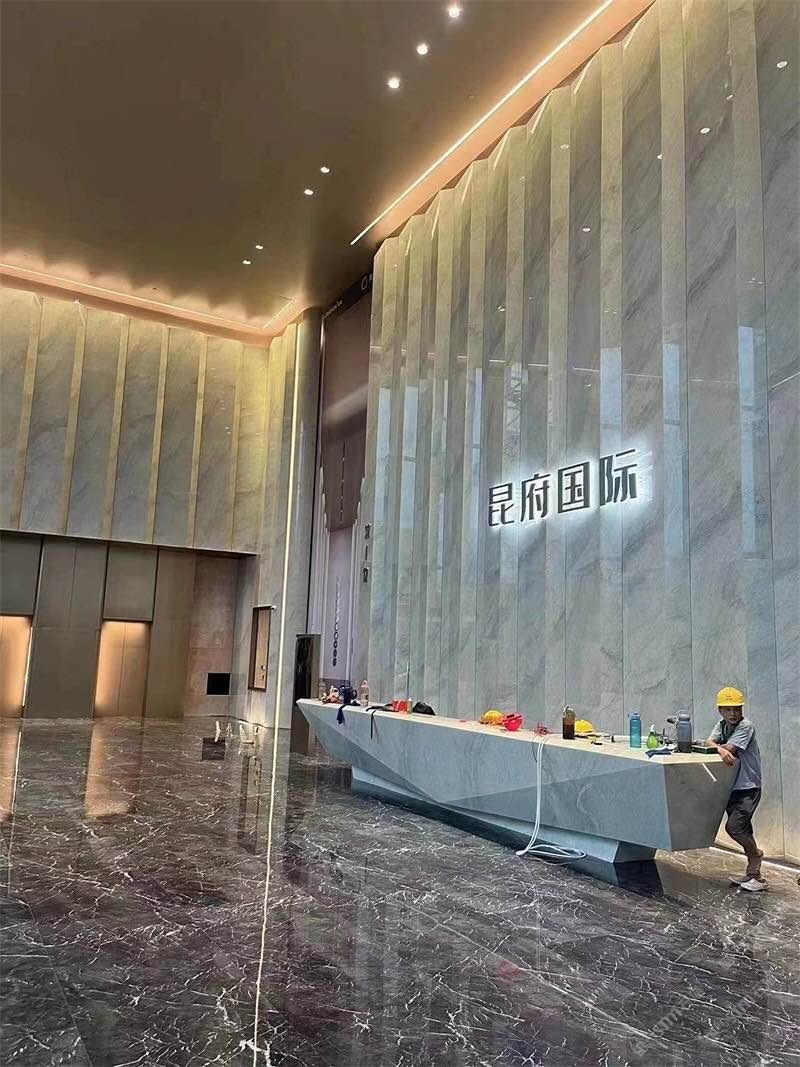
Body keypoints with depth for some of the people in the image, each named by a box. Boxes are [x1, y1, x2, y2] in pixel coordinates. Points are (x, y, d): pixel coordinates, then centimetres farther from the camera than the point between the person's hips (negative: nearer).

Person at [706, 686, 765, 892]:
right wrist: (720, 749, -29)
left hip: (748, 787, -7)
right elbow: (709, 742, -9)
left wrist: (715, 746, -9)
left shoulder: (746, 726, -15)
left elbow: (729, 749, -24)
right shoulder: (722, 725, 7)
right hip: (731, 787, 7)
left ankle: (756, 854, 12)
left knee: (733, 827, -14)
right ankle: (753, 873, 25)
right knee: (743, 830, 13)